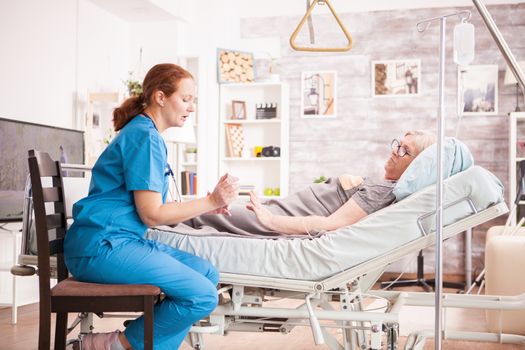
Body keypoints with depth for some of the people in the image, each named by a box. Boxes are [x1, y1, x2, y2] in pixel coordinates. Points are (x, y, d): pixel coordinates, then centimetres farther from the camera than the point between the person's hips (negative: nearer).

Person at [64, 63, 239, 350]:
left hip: (125, 241, 10)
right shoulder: (144, 136, -12)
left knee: (207, 273, 3)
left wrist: (204, 206, 6)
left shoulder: (148, 135, 20)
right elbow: (151, 215, -14)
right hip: (102, 245, -10)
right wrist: (210, 201, -8)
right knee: (202, 296, -18)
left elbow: (155, 208, 17)